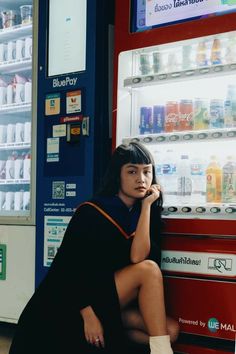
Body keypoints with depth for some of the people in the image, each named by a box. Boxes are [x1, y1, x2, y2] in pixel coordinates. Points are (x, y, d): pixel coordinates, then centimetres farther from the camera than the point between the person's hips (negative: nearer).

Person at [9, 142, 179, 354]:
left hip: (115, 303, 6)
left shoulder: (144, 213, 3)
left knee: (170, 330, -14)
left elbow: (137, 257, -15)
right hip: (77, 306, -6)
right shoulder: (91, 212, -12)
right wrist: (88, 315, -20)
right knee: (149, 269, -24)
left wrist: (147, 205, -14)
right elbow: (71, 268, -15)